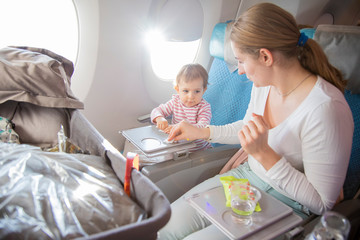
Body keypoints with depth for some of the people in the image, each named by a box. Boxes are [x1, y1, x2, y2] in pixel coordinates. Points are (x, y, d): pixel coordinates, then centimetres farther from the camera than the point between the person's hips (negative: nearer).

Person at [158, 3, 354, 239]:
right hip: (246, 176, 6)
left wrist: (264, 154, -29)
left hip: (284, 204, -6)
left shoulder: (325, 109, -27)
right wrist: (201, 132, 13)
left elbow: (321, 204, -20)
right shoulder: (263, 84, -3)